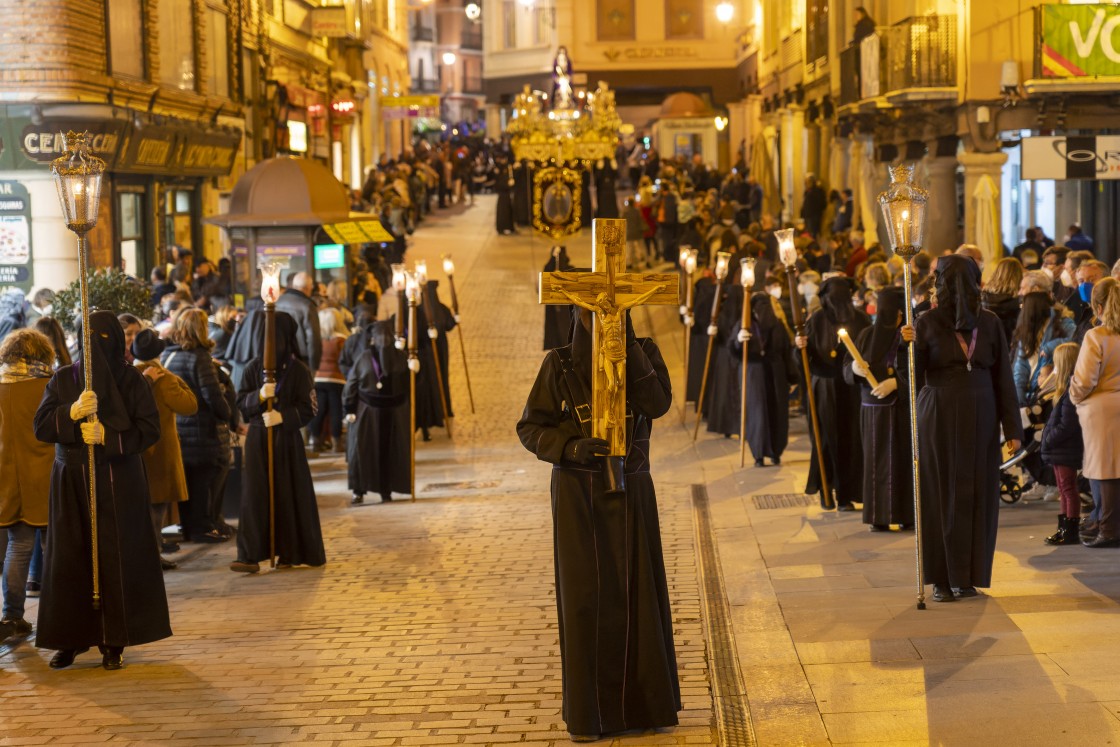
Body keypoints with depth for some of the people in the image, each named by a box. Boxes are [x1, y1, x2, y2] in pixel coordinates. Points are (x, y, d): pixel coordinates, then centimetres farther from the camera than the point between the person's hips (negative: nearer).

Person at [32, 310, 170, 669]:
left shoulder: (131, 380, 1)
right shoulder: (63, 380, 7)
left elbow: (150, 428, -5)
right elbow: (41, 426, -1)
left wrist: (106, 435, -17)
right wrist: (73, 412, -20)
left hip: (118, 483, -2)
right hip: (70, 481, 2)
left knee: (118, 557, -3)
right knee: (69, 559, 1)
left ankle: (115, 642, 3)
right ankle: (71, 638, 10)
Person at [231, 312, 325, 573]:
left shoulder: (298, 370, -2)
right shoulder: (254, 368, 6)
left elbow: (308, 408, -3)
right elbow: (241, 402, 4)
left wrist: (283, 416, -18)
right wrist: (260, 395, -15)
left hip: (287, 440, -2)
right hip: (257, 440, 2)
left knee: (287, 495, 2)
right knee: (254, 495, -5)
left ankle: (290, 552, 13)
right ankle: (250, 556, -8)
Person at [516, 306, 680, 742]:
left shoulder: (643, 354, 0)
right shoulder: (559, 364, -4)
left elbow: (657, 404, -17)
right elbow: (530, 429, -4)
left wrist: (627, 344, -23)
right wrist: (572, 447, -23)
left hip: (631, 494, 2)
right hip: (579, 495, -2)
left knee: (641, 593, 3)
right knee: (584, 598, -2)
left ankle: (647, 702, 16)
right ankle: (587, 711, 7)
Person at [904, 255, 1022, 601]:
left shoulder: (989, 323, 2)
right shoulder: (927, 323, -2)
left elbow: (1003, 377, 2)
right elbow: (915, 379, -5)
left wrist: (1012, 428, -2)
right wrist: (911, 345, -23)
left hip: (980, 418, 2)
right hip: (939, 418, -2)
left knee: (977, 496, 2)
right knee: (941, 495, 0)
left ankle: (968, 576, 11)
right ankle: (941, 579, 5)